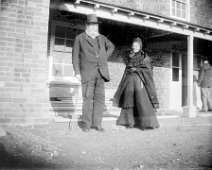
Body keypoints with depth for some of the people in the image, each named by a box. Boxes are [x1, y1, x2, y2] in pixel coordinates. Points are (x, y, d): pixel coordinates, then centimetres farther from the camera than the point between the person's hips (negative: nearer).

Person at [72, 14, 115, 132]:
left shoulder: (101, 38, 16)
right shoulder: (80, 38, 6)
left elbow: (111, 47, 33)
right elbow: (75, 56, 3)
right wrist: (77, 72, -5)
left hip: (101, 72, 4)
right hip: (87, 72, -4)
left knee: (100, 98, 1)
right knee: (88, 98, -6)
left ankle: (97, 123, 9)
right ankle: (87, 124, 4)